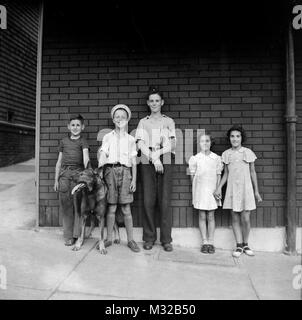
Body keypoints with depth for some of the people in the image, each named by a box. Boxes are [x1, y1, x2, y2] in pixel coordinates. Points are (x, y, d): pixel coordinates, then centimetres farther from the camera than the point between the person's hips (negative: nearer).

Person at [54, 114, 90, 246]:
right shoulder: (63, 141, 16)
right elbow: (59, 161, 17)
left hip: (78, 173, -3)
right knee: (65, 204, 2)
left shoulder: (83, 141, 6)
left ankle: (77, 234, 7)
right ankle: (68, 236, 11)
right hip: (64, 174, 3)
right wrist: (56, 179, 13)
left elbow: (86, 157, -11)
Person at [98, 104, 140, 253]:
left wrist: (134, 180, 2)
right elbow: (102, 153, -2)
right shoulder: (107, 137, 11)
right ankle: (109, 239, 17)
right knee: (111, 208, 3)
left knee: (126, 209, 1)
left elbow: (133, 161, 9)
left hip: (125, 172, 0)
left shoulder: (130, 139, 11)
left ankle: (130, 240, 11)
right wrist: (100, 169, -22)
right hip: (110, 171, 0)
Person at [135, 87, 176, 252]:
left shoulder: (169, 121, 13)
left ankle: (166, 239, 8)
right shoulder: (143, 122, 13)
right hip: (147, 164, 1)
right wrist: (154, 158, -12)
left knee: (165, 201, -2)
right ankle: (149, 238, 11)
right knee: (148, 201, 0)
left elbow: (171, 146, 3)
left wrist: (155, 153, -10)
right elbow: (141, 145, 1)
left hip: (165, 163, 0)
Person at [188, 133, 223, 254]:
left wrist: (217, 190, -2)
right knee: (202, 217, 6)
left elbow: (218, 175, 4)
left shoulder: (217, 158, 1)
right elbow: (193, 176, 5)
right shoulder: (195, 158, -1)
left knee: (211, 217, 7)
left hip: (212, 191, 1)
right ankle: (204, 242, 15)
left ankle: (211, 242, 16)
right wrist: (197, 188, 0)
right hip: (200, 191, 0)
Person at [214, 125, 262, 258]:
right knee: (235, 218, 4)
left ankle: (246, 244, 20)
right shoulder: (226, 154, 5)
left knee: (245, 219, -2)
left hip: (246, 188, -1)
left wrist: (256, 191, 7)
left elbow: (253, 172, 6)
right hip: (232, 189, 2)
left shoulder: (248, 152, 1)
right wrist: (219, 187, -1)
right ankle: (239, 246, 17)